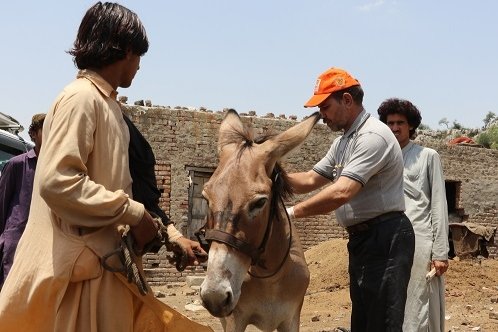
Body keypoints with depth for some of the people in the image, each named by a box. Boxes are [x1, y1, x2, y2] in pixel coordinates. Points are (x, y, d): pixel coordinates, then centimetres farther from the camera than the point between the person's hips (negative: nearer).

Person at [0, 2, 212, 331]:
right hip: (81, 265, -9)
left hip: (107, 262, 9)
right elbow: (56, 182, -24)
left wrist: (171, 235, 21)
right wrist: (134, 214, -18)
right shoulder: (81, 99, -13)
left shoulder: (107, 105, 15)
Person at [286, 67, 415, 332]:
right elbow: (310, 181, 18)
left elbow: (341, 193, -27)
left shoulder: (372, 136, -17)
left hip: (385, 239, -10)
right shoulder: (343, 141, 16)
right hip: (361, 238, 10)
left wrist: (291, 212, -24)